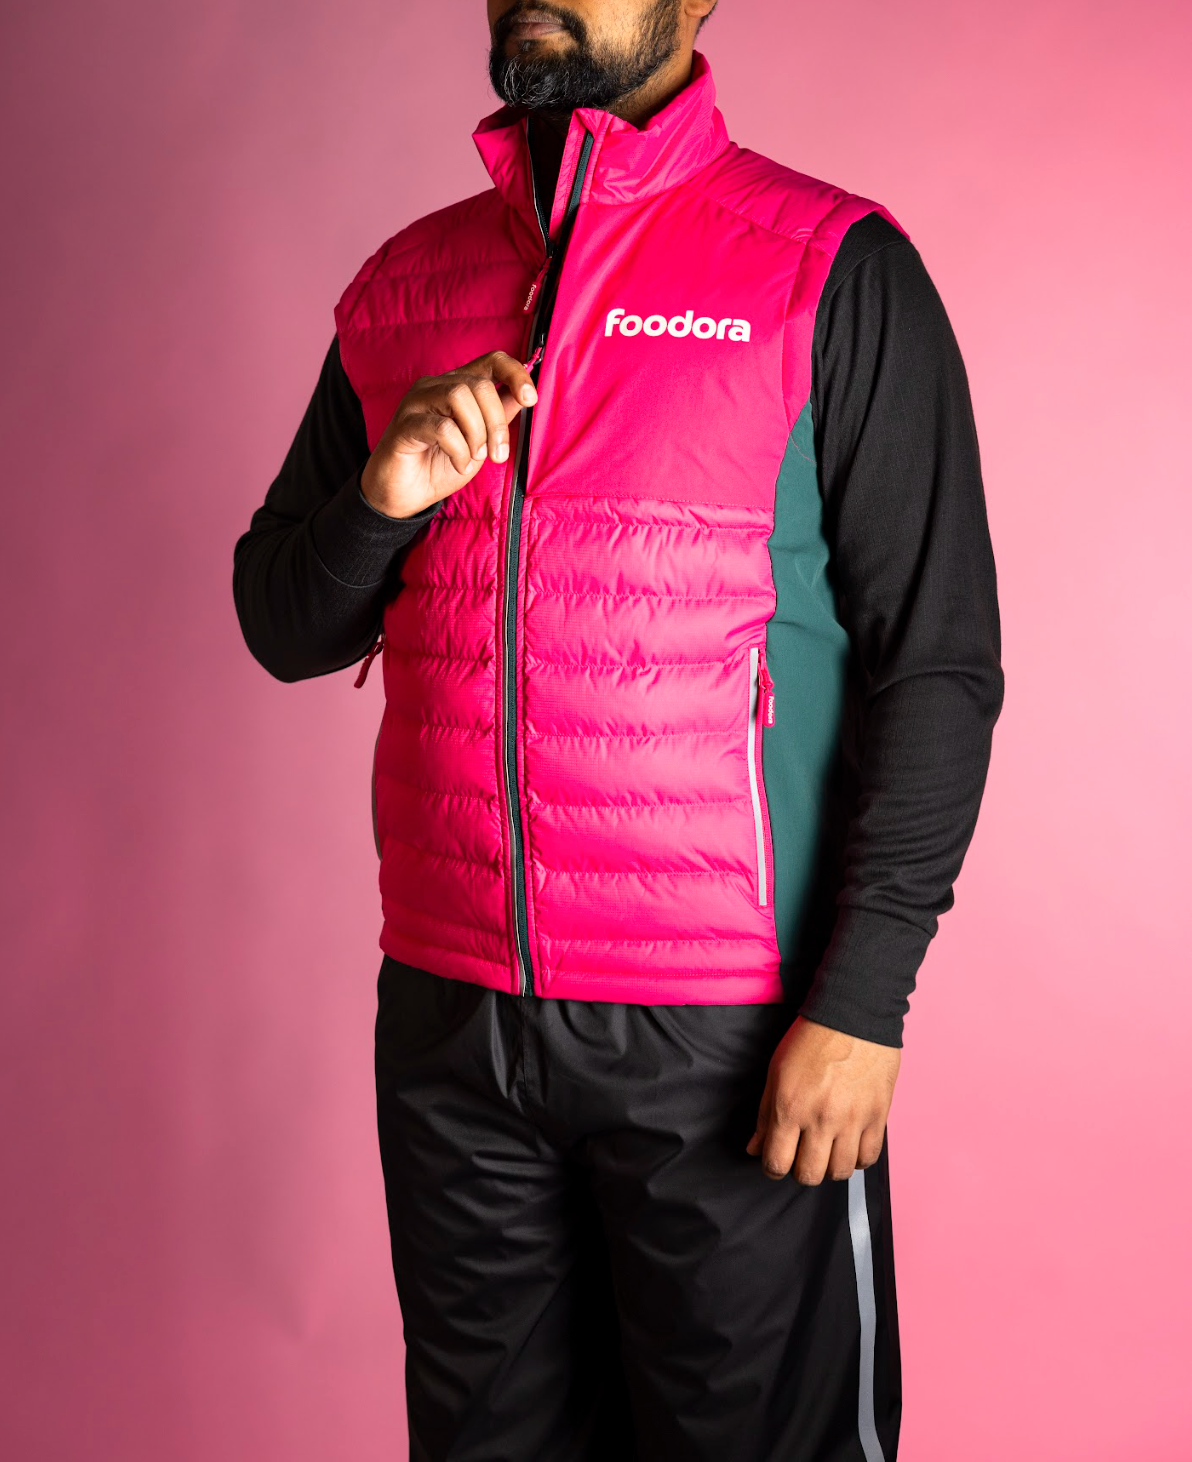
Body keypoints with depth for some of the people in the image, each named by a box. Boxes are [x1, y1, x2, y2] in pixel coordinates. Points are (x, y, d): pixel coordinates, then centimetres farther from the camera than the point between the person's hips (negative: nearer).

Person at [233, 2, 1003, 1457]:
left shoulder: (831, 272, -5)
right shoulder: (404, 283, 10)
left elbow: (937, 659, -8)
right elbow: (281, 628, 13)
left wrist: (859, 1003, -14)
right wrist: (383, 499, -9)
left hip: (730, 1044, -4)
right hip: (448, 1011, 5)